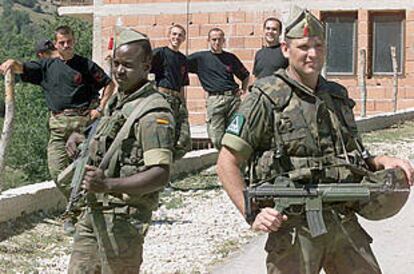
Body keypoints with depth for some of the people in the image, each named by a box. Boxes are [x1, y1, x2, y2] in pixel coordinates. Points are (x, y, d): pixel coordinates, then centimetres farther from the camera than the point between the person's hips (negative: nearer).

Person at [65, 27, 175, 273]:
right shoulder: (117, 101, 14)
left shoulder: (155, 112, -16)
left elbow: (160, 175, -24)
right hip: (94, 211, 9)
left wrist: (107, 185, -35)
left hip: (124, 216, -9)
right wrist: (81, 139, 9)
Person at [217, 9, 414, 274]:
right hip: (293, 227, -5)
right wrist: (252, 214, -16)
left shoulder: (338, 96, 13)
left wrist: (382, 161, 4)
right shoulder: (266, 98, -6)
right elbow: (227, 163, -6)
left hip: (345, 223, 6)